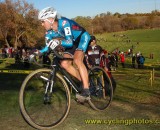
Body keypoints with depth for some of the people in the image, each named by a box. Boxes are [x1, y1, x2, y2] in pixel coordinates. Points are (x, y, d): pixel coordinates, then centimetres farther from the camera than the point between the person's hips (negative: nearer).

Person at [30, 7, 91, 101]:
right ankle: (85, 81, 3)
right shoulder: (50, 32, -9)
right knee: (64, 64, -11)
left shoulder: (64, 23, -30)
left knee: (77, 60, -31)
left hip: (82, 38, -7)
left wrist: (59, 42, -56)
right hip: (72, 42, 7)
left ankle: (86, 90, -27)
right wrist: (38, 52, -22)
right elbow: (48, 46, -4)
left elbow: (70, 42, -38)